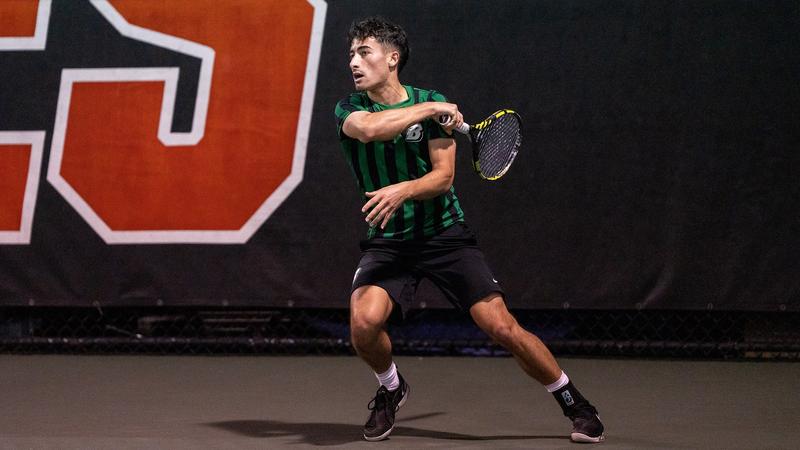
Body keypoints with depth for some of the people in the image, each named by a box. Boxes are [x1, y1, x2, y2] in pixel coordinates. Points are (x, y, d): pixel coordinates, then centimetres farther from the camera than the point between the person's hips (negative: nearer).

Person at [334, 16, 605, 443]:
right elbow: (368, 128, -27)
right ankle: (391, 388, 7)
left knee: (503, 328, -10)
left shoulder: (432, 102, -3)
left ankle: (575, 404, 10)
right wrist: (431, 109, -21)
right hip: (386, 242, 1)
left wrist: (401, 191, -31)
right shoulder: (348, 109, -1)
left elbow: (443, 176, -12)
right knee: (364, 322, -26)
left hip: (444, 234, -1)